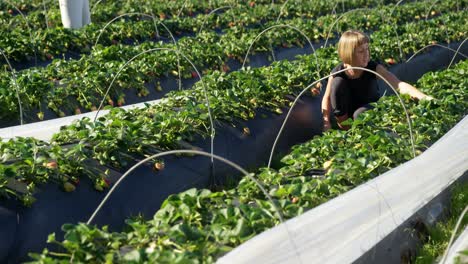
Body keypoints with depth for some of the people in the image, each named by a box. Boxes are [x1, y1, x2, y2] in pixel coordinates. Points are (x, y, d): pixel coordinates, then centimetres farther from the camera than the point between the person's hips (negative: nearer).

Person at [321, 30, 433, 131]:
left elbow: (399, 85, -35)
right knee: (337, 82, -26)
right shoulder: (337, 73, -22)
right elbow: (327, 98, -8)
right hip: (347, 108, 2)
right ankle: (343, 125, -11)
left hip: (369, 107, -2)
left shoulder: (374, 68, -24)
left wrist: (424, 97, -48)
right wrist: (326, 122, -20)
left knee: (360, 115, -38)